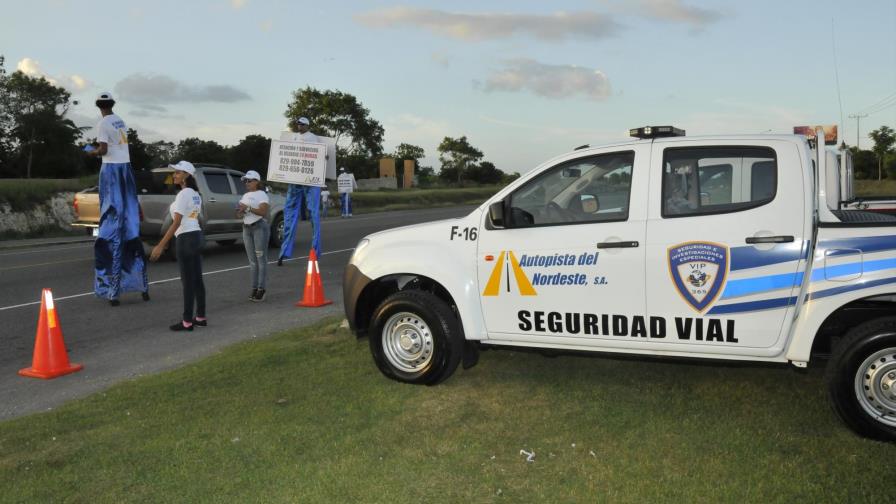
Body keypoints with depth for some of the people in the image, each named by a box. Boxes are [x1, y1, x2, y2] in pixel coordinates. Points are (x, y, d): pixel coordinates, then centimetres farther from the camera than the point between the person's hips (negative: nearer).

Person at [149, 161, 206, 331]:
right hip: (196, 235, 9)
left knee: (187, 281, -4)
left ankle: (187, 322, 1)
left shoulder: (183, 194, -14)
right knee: (197, 279, 12)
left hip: (185, 238, -9)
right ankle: (201, 317, 17)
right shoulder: (196, 194, 13)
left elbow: (176, 223, -20)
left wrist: (160, 245, -20)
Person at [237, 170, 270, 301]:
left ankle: (261, 289, -7)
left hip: (259, 227, -7)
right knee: (252, 260, 6)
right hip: (247, 228, 7)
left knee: (261, 258, -7)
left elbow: (263, 212, -16)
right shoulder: (245, 196, 19)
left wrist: (248, 208, -20)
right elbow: (239, 214, 20)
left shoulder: (262, 195, -3)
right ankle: (254, 288, 8)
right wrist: (240, 212, -2)